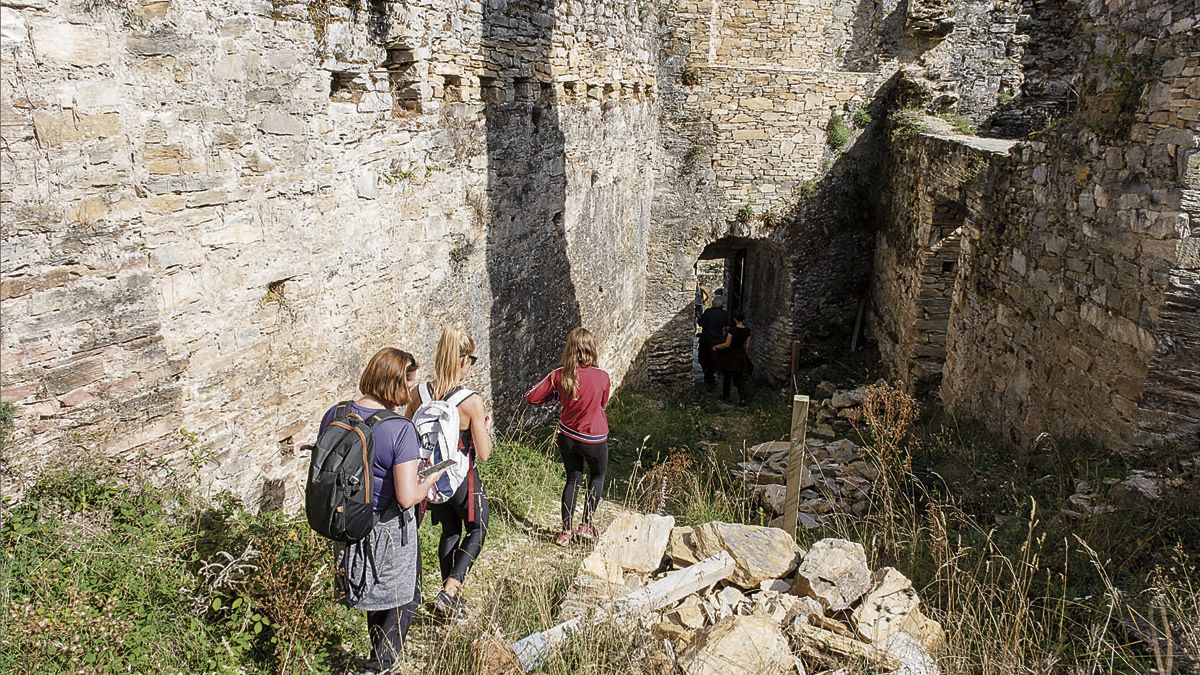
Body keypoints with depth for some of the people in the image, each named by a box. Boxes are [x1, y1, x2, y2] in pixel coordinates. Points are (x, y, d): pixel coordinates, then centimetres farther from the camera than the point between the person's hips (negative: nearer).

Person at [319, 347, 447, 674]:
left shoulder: (334, 415, -8)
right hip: (388, 533, -6)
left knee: (379, 594, 29)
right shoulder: (400, 429, -27)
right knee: (406, 598, 20)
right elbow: (407, 497, -27)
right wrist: (431, 477, -9)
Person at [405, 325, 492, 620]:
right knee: (477, 530, 19)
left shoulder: (420, 393, -10)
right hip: (462, 478, -5)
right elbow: (484, 453, -18)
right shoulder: (472, 401, -23)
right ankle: (449, 591, 5)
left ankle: (450, 595, 33)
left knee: (450, 532, 24)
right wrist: (486, 425, -1)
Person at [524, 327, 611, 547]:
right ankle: (585, 525, 20)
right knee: (597, 476, 25)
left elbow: (531, 398, -7)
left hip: (567, 436, 2)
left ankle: (566, 532, 20)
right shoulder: (602, 377, -19)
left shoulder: (559, 375, -14)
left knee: (573, 479, 20)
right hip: (595, 439, -2)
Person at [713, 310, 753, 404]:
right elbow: (747, 346, 4)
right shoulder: (747, 331, -2)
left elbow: (727, 344, -17)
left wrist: (716, 347, -4)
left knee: (726, 376, 13)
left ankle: (725, 396, 23)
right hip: (740, 356, 4)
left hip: (730, 355, -4)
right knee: (739, 377, 10)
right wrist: (746, 355, 18)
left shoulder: (732, 329, -18)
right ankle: (743, 397, -4)